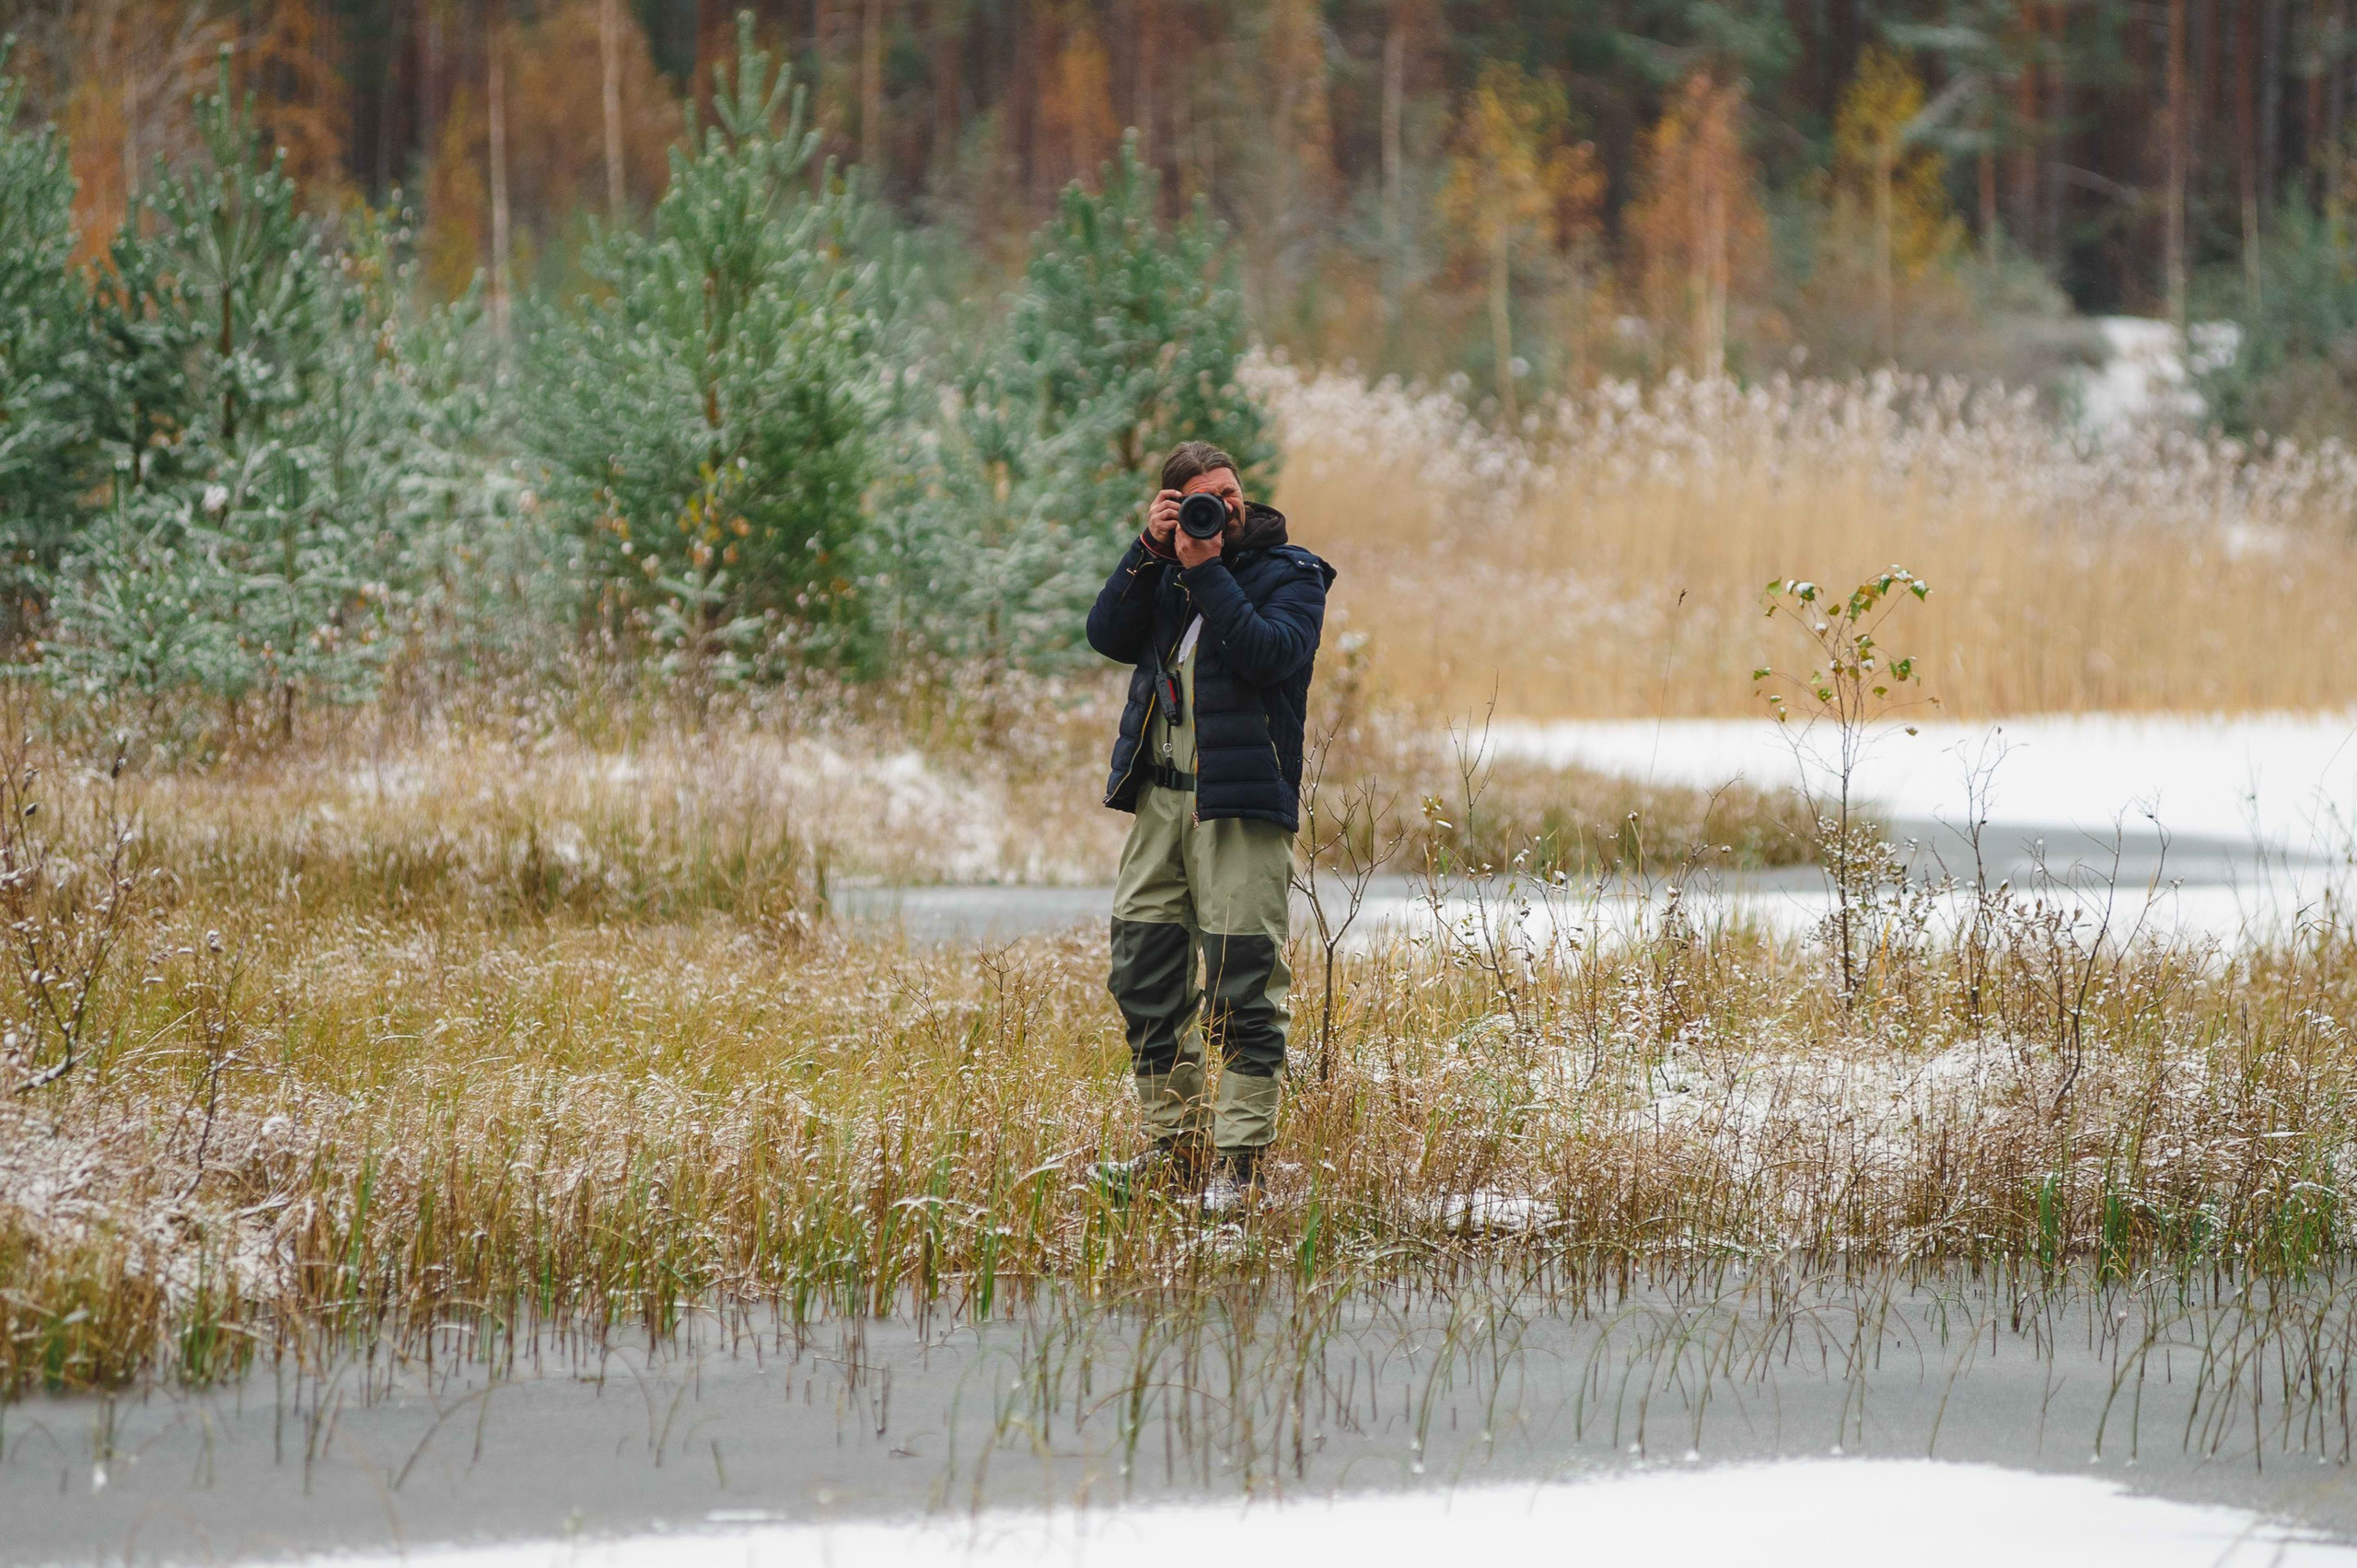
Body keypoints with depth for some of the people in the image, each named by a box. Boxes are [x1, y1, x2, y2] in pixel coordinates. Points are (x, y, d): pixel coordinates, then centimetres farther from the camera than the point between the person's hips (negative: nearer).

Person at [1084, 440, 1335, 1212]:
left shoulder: (1290, 573, 1)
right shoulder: (1165, 569, 17)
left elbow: (1272, 652, -16)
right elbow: (1108, 636, 4)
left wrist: (1206, 571, -14)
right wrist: (1150, 553, -4)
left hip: (1242, 801, -6)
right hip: (1159, 799, 6)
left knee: (1242, 979, -8)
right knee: (1144, 974, 5)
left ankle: (1238, 1162, -7)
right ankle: (1173, 1144, 14)